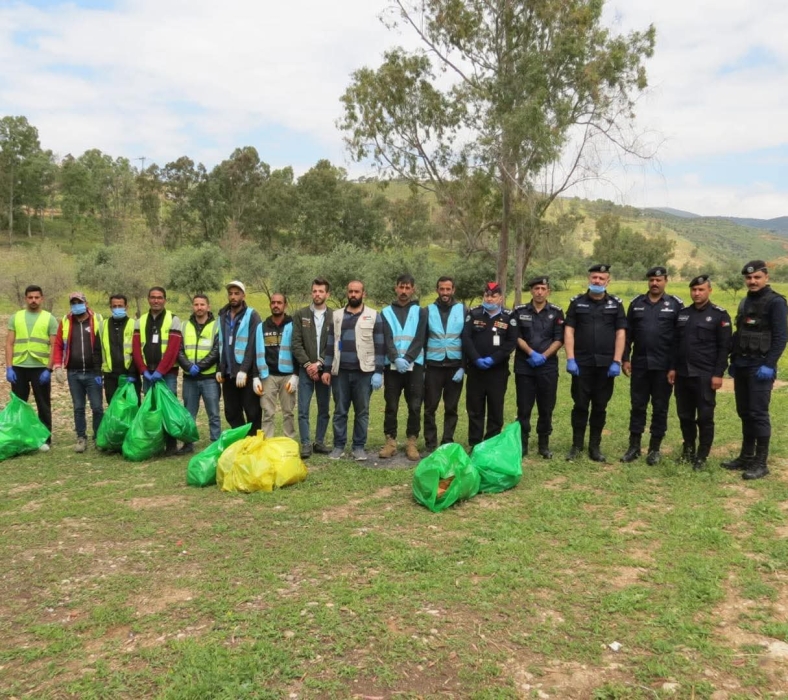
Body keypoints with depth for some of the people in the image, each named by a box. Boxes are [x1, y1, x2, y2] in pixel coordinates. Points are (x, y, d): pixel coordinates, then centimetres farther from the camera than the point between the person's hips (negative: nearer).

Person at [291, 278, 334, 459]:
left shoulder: (333, 317, 2)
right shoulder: (300, 315, 3)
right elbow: (296, 343, -2)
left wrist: (319, 364, -12)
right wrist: (307, 364, -11)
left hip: (325, 369, 1)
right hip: (306, 369, 0)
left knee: (324, 409, 8)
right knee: (303, 410, -2)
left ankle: (320, 442, 20)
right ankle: (306, 444, 5)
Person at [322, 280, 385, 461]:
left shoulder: (374, 316, 2)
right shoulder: (337, 316, 10)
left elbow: (380, 346, -1)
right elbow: (330, 344, 12)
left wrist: (378, 372, -8)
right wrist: (327, 369, 5)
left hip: (364, 372, -2)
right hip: (340, 372, 2)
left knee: (362, 411, 5)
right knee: (340, 411, 6)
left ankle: (359, 447, 13)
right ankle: (339, 446, 15)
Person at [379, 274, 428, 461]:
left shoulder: (420, 312, 8)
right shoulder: (386, 312, 9)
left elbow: (419, 340, -3)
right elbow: (386, 340, -2)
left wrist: (406, 359, -16)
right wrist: (396, 359, -18)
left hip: (414, 366, 0)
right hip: (392, 367, 0)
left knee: (415, 407, 2)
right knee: (391, 407, 4)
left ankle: (412, 443, 11)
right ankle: (390, 441, 13)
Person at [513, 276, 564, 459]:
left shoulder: (556, 312, 4)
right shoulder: (519, 311, 4)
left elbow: (559, 339, -1)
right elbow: (516, 337, 0)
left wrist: (544, 356, -12)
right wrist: (531, 353, -13)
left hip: (548, 367, 0)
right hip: (524, 366, 0)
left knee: (546, 408, 5)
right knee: (523, 408, 2)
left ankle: (544, 445, 17)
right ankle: (522, 444, 11)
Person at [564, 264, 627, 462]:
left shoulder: (616, 304, 6)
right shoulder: (577, 302, 4)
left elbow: (621, 333, 2)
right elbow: (569, 331, 1)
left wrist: (617, 362, -6)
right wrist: (570, 359, -8)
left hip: (606, 364, 1)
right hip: (582, 363, -1)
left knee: (600, 407, 7)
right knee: (580, 405, 3)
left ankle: (595, 446, 17)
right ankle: (576, 445, 13)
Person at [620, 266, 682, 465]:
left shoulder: (675, 304, 0)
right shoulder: (636, 303, 7)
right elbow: (627, 333, 9)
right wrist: (625, 359, 3)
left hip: (664, 366, -2)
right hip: (639, 364, 2)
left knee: (660, 408, 6)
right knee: (637, 406, 7)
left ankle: (654, 449, 15)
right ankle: (634, 446, 16)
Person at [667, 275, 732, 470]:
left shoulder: (719, 315, -3)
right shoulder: (682, 314, 11)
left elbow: (724, 347, -6)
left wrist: (718, 374, -12)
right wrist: (673, 368, 8)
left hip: (705, 375, -4)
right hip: (682, 374, 5)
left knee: (705, 417, 1)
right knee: (685, 415, 12)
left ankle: (702, 456, 12)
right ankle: (688, 449, 28)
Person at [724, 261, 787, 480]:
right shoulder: (745, 302, 15)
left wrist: (769, 365, -19)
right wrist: (733, 360, 15)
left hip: (760, 367, -8)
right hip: (742, 366, 8)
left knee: (758, 414, -6)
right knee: (744, 413, 12)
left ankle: (760, 463, 2)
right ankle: (746, 456, 21)